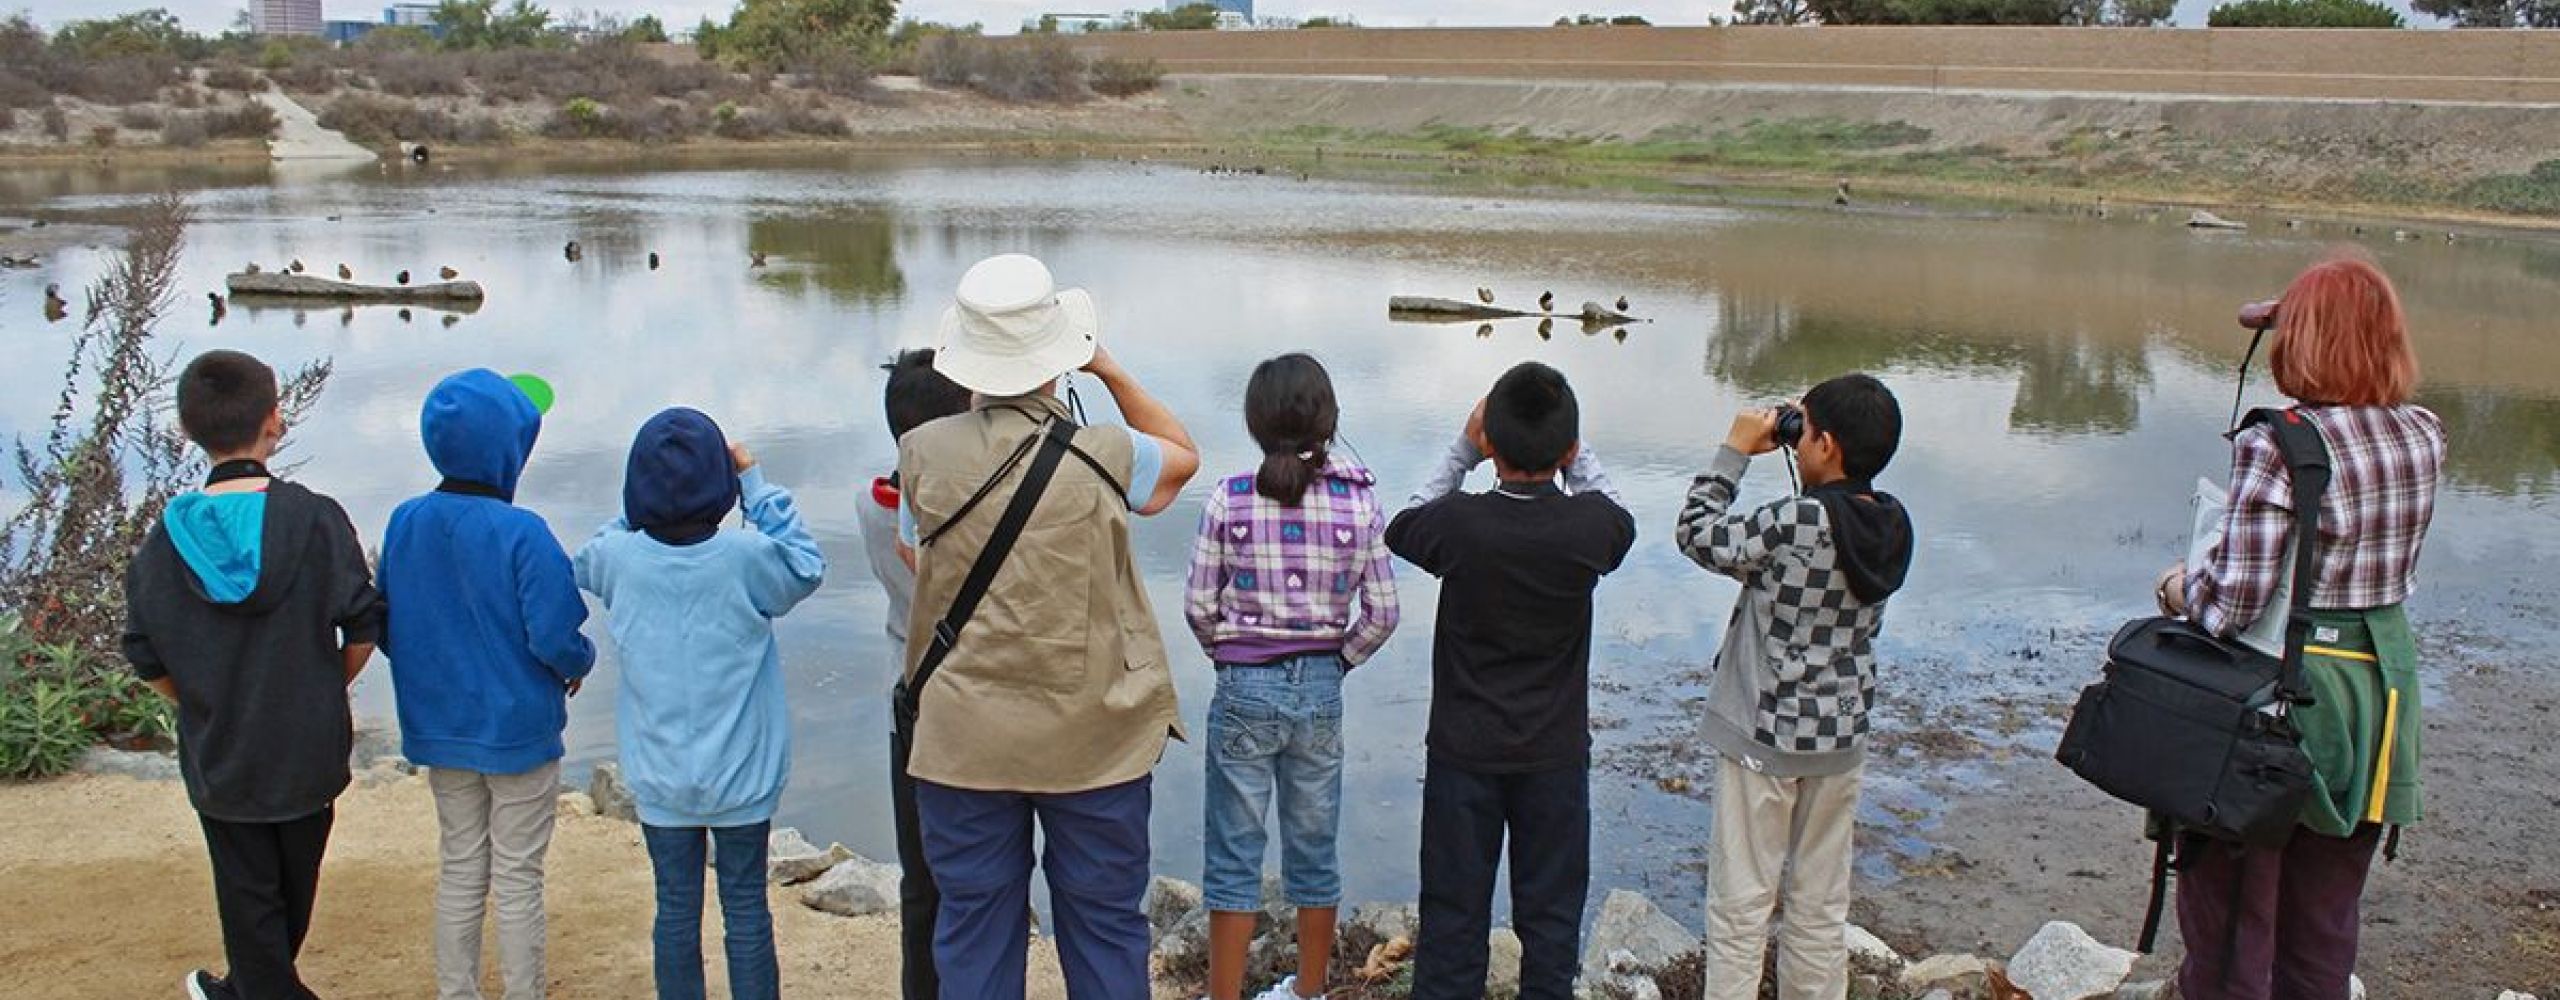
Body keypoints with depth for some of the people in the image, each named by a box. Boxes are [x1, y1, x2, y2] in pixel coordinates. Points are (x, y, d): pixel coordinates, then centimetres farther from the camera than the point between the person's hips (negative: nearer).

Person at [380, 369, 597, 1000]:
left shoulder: (404, 523, -6)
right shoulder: (522, 533, -22)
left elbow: (386, 631, 2)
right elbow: (553, 637, -21)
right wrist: (580, 664, 1)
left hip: (439, 731, 5)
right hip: (519, 731, -5)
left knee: (459, 872, 18)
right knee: (518, 881, 8)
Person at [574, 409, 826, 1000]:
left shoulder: (618, 557, -11)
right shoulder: (747, 557, -20)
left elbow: (586, 566, 13)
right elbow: (808, 568, 0)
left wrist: (645, 506, 5)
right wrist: (755, 483, -2)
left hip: (658, 777, 2)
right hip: (741, 774, -2)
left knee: (676, 908, 13)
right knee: (746, 907, 9)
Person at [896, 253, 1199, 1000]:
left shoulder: (922, 454, -8)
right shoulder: (1102, 459, -13)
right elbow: (1183, 454, 8)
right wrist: (1109, 370, 11)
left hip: (963, 736, 2)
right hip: (1094, 741, -2)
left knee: (973, 929, 14)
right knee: (1104, 926, 13)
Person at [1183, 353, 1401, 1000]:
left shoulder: (1229, 499, -11)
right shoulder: (1360, 501, -6)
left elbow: (1199, 606, -7)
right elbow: (1382, 615, -4)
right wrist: (1336, 661, 11)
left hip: (1244, 688, -2)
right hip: (1321, 690, 2)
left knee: (1234, 855, 8)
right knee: (1315, 850, 16)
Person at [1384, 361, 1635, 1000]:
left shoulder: (1459, 523, -20)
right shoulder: (1592, 527, -18)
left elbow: (1403, 526, 3)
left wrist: (1463, 452, 4)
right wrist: (1568, 446, 9)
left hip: (1464, 750, 0)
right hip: (1556, 753, 1)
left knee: (1454, 911, 12)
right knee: (1551, 910, 15)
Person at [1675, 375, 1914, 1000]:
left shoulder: (1796, 522, -23)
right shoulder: (1891, 526, -2)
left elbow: (1698, 534, -12)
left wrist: (1735, 450, -3)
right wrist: (1798, 437, 6)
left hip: (1764, 736, -6)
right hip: (1841, 737, 6)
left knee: (1740, 903, 5)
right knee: (1821, 903, 16)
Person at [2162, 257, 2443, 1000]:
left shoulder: (2274, 447, -21)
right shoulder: (2425, 439, -2)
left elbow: (2234, 602, -24)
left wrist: (2182, 589, -3)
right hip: (2381, 685, 6)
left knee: (2232, 910, 8)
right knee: (2324, 924, 20)